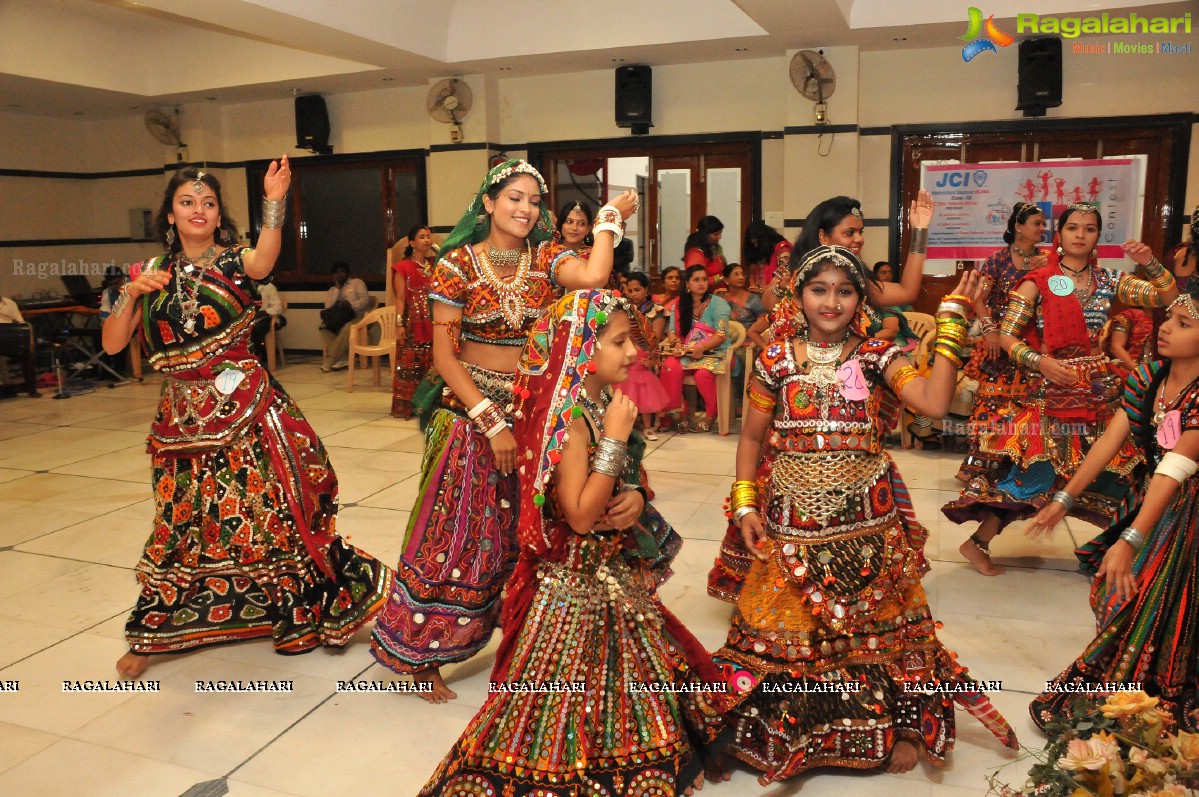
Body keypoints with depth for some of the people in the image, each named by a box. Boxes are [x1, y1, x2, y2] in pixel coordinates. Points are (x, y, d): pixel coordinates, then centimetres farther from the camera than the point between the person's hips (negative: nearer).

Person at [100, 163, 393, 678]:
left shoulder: (234, 262, -2)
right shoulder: (154, 271, 8)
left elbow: (263, 260, -29)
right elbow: (112, 344, 3)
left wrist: (274, 201, -43)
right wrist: (133, 291, -11)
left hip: (245, 407, -3)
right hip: (184, 417, 3)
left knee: (270, 511, 1)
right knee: (182, 521, 10)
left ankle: (303, 611, 19)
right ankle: (152, 633, 28)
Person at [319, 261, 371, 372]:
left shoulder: (357, 282, 10)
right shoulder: (332, 290, 21)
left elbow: (365, 299, -6)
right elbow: (328, 306, 4)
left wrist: (351, 304, -21)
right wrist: (337, 287, -4)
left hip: (356, 316, -4)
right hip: (340, 318, 4)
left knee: (347, 328, -39)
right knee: (324, 326, -29)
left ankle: (329, 360, -35)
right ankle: (342, 359, -34)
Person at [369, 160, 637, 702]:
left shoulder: (546, 259, 2)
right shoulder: (459, 263, -5)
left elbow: (593, 276, -22)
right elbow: (444, 356, -9)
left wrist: (609, 219, -8)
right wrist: (492, 422, -16)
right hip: (470, 412, -2)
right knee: (456, 537, 4)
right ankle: (423, 656, 21)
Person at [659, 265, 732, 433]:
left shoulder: (718, 303, -1)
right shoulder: (679, 305, 12)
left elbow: (721, 334, -9)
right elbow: (671, 332, 9)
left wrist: (702, 347, -23)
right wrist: (677, 344, -13)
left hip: (714, 353, -3)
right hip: (686, 354, 3)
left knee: (702, 373, -35)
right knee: (670, 367, -29)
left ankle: (712, 415, -9)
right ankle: (680, 412, -13)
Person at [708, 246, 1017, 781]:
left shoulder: (877, 357, -2)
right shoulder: (776, 360, -1)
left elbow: (934, 402, -18)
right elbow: (752, 437, 6)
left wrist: (951, 325, -17)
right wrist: (745, 505, -1)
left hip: (866, 520, 0)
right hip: (792, 519, 1)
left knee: (874, 625, 12)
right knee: (790, 630, 10)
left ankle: (901, 726, 36)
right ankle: (785, 733, 32)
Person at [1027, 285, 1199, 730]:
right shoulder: (1147, 377, -4)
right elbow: (1109, 442, -5)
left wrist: (1129, 541, -36)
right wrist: (1064, 499, -7)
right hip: (1149, 499, 6)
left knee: (1145, 611, 0)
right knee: (1113, 596, 11)